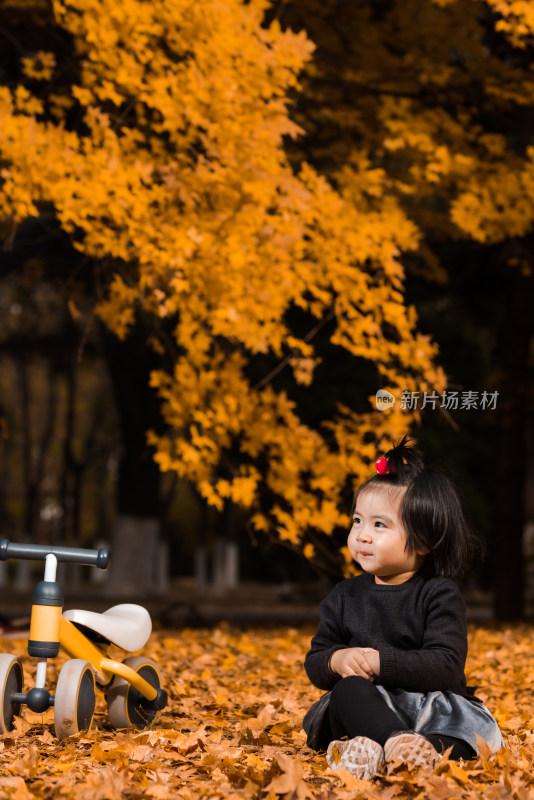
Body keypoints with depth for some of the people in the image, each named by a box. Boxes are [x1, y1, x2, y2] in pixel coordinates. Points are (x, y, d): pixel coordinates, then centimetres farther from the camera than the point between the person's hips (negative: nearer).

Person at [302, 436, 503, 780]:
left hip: (429, 704, -2)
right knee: (349, 687, -31)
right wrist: (337, 660, -14)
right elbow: (314, 664, 11)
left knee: (473, 723, -33)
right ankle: (398, 741, -57)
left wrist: (382, 662, -24)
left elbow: (446, 666, -15)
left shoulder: (440, 595, -2)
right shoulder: (345, 596, 11)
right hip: (366, 708, 2)